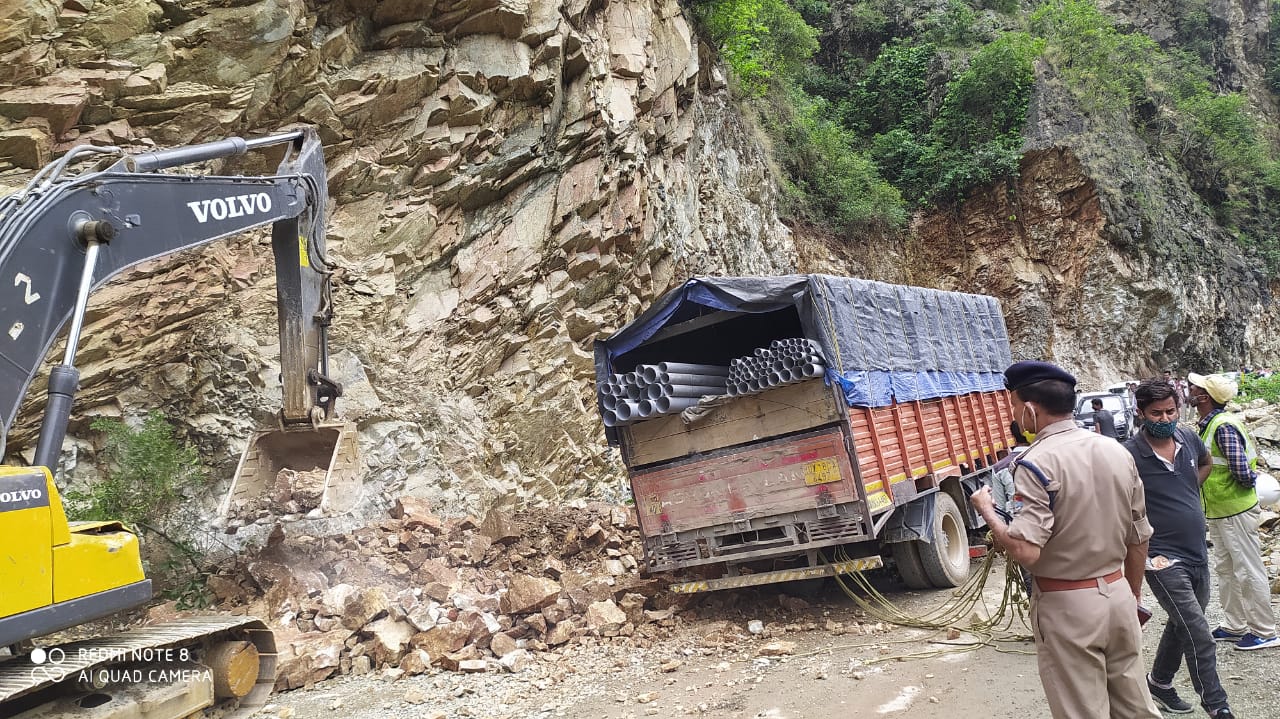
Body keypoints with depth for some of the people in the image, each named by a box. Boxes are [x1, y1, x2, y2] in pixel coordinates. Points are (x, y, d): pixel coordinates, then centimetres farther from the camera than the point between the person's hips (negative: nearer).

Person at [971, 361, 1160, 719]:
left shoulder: (1037, 463, -20)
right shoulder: (1118, 452, 2)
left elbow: (1025, 551, -27)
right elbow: (1139, 541, 10)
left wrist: (986, 510, -11)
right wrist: (1132, 597, 23)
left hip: (1068, 607, -7)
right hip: (1118, 594, 7)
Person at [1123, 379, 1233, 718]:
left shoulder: (1189, 438, 0)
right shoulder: (1129, 455, -19)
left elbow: (1206, 463, 25)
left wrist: (1186, 492, 11)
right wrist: (1145, 551, -14)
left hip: (1198, 553, 7)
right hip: (1164, 560, -7)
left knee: (1181, 625, 21)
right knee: (1200, 638, -8)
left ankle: (1159, 682, 41)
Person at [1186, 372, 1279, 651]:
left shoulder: (1224, 426, -23)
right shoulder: (1209, 425, 7)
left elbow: (1242, 472, -26)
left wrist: (1251, 479, -7)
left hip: (1236, 512, -10)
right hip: (1217, 512, 10)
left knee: (1249, 572, 2)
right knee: (1225, 570, 17)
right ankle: (1234, 627, 28)